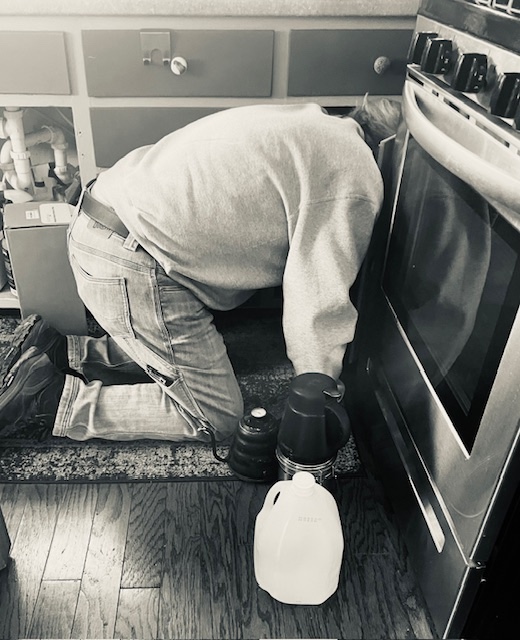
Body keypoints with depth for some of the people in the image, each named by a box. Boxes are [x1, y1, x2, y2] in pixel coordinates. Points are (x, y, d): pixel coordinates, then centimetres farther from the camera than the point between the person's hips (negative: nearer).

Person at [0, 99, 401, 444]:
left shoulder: (310, 123, 19)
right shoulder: (357, 179, -10)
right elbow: (319, 304, -13)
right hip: (132, 267, -10)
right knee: (216, 418, 3)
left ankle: (52, 350, 18)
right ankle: (51, 399, 0)